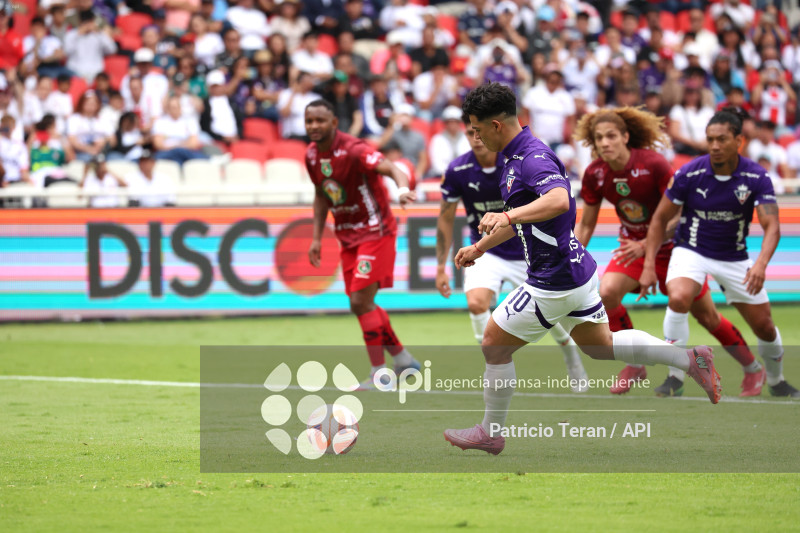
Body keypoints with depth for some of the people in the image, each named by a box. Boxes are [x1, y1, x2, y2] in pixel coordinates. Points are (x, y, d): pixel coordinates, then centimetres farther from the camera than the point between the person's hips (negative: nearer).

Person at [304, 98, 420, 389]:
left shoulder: (352, 150, -21)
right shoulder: (312, 156, 3)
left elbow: (389, 168, -36)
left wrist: (403, 188, -58)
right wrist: (317, 238, 12)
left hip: (375, 232, -8)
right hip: (348, 238, 8)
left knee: (361, 302, -14)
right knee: (362, 305, 11)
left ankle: (378, 374, -5)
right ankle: (403, 359, 27)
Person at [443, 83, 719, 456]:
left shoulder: (534, 157, -23)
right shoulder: (515, 157, 10)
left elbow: (559, 200, -44)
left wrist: (507, 216, -53)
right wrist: (479, 248, 28)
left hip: (555, 282, -10)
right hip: (575, 269, 10)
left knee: (494, 344, 2)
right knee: (600, 345, 21)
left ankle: (491, 433, 15)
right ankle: (690, 359, 16)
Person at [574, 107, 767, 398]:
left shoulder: (653, 164, -27)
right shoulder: (594, 174, -13)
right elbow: (585, 225, -1)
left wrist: (647, 244, -30)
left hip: (673, 245, -4)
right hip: (633, 244, 4)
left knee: (706, 316, 2)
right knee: (607, 292, -24)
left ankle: (753, 369, 24)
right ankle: (634, 364, -6)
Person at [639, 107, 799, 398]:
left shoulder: (756, 177, -16)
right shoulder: (689, 174, -17)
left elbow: (771, 226, -22)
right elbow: (660, 218, -6)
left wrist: (761, 263, -41)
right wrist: (649, 265, -12)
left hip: (734, 258, 2)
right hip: (691, 251, -2)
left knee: (765, 327, 3)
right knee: (678, 298, -32)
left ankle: (776, 381, 33)